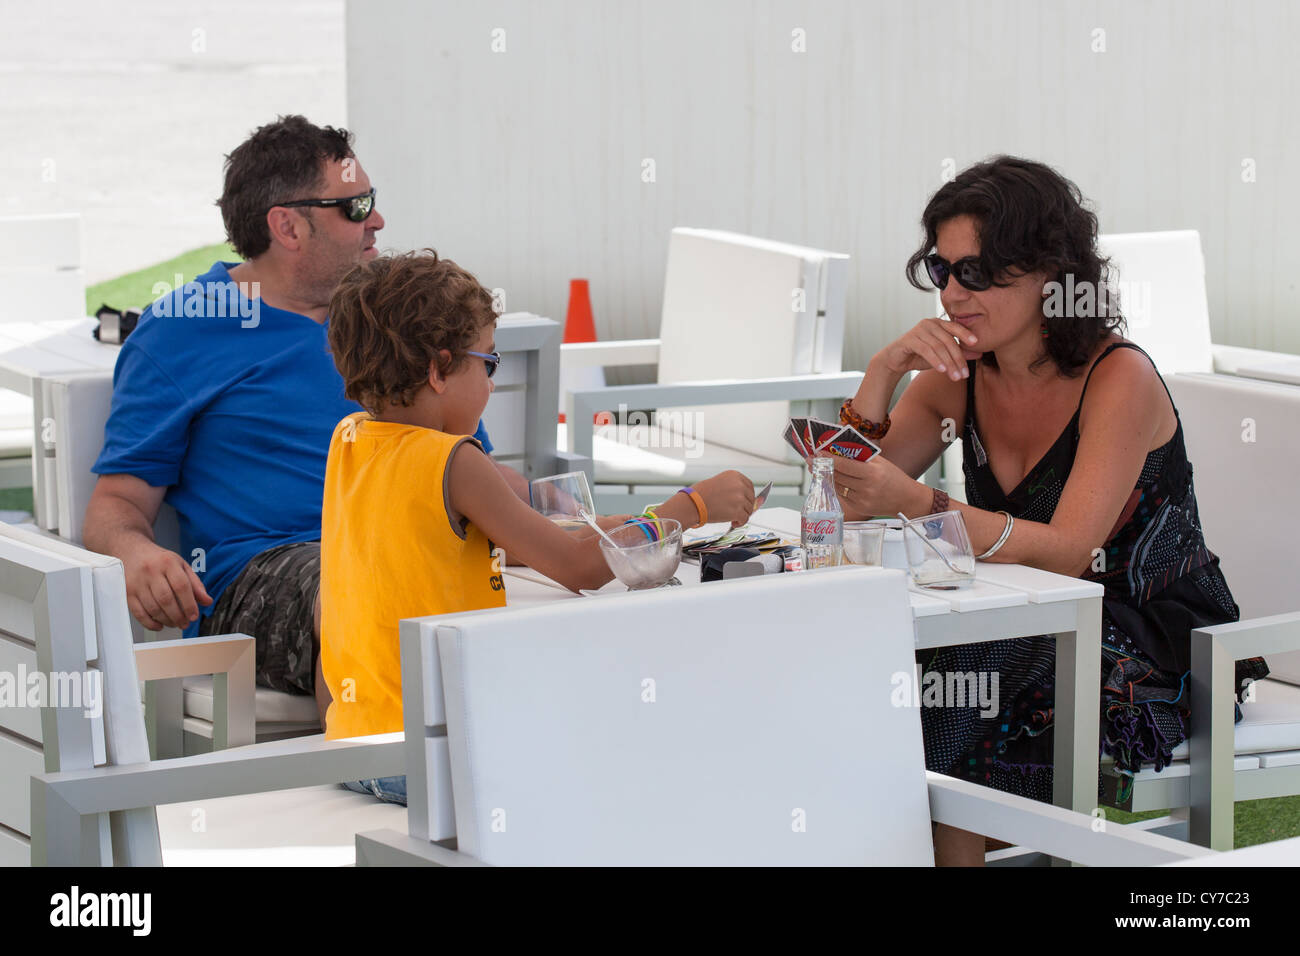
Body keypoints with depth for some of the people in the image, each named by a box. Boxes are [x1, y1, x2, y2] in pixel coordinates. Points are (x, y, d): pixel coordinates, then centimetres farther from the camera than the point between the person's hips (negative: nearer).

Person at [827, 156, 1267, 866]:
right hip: (1036, 638, 6)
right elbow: (850, 501, -2)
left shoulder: (1119, 378, -16)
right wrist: (882, 373, -16)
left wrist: (919, 505, -42)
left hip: (1153, 650, -6)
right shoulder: (958, 374, 3)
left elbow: (1066, 552, -28)